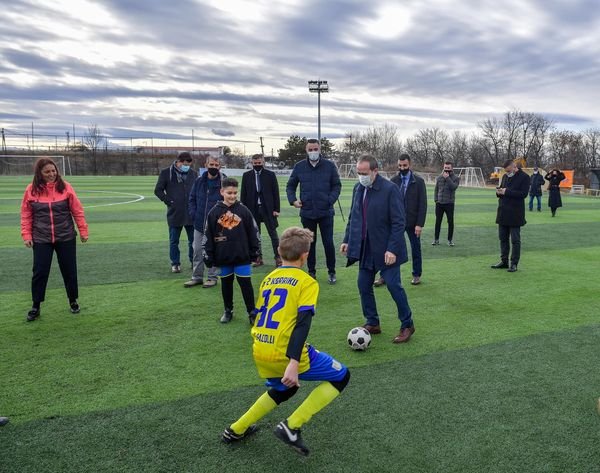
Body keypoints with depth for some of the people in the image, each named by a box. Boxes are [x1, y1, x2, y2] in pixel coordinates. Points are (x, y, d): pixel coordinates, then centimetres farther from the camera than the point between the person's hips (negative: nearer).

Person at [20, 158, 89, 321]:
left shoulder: (65, 187, -4)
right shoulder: (31, 190, -2)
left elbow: (77, 211, -1)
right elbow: (26, 215, 3)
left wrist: (83, 231, -1)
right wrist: (26, 235, -3)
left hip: (66, 238, 0)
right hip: (41, 239, 0)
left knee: (69, 270, 8)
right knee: (40, 272, 2)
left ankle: (73, 301, 26)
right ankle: (35, 307, 17)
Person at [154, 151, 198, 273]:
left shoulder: (193, 173, 6)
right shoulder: (166, 173, -2)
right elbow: (158, 190, 1)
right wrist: (168, 201, -8)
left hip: (191, 213, 2)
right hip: (174, 213, -2)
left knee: (193, 240, 8)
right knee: (174, 241, 7)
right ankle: (175, 263, 19)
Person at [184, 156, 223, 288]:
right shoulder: (199, 181, 2)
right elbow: (191, 199, 10)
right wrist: (194, 214, -1)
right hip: (199, 224, 4)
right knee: (197, 251, 10)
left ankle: (212, 277, 20)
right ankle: (197, 277, 23)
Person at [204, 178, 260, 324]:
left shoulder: (243, 210, -4)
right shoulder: (214, 212, -3)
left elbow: (253, 231, 3)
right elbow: (208, 236, 2)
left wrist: (255, 251, 4)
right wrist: (208, 257, 2)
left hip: (242, 256, -1)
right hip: (223, 257, 1)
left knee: (246, 284, 1)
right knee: (226, 284, 14)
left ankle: (252, 312, 12)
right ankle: (228, 311, 30)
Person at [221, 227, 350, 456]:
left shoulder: (268, 279, 13)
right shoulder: (307, 282, -6)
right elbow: (302, 323, -18)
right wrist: (294, 363, -25)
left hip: (260, 352, 7)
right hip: (285, 354, -7)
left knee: (284, 389, 33)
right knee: (341, 377, 9)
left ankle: (236, 429, 36)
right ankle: (291, 427, 2)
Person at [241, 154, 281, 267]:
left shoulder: (270, 175, 1)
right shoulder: (246, 176, 6)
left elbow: (275, 193, 0)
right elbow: (243, 194, 6)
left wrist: (276, 209, -5)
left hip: (268, 209, -2)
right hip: (252, 209, 2)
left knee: (273, 233, 2)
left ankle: (277, 257, 9)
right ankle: (258, 258, 16)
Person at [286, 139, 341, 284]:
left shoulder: (329, 166, -3)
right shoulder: (299, 167, 2)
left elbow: (337, 185, 3)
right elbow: (290, 186, 12)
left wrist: (331, 200, -12)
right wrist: (293, 200, -4)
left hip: (326, 212, -2)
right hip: (307, 212, 2)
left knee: (328, 242, 2)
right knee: (310, 243, 12)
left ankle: (332, 272, 18)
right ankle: (311, 272, 25)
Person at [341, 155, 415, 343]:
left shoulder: (390, 189, -14)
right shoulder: (358, 188, 6)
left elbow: (398, 222, -15)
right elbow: (352, 217, 16)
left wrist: (392, 249, -20)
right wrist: (347, 240, 11)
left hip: (386, 250, -6)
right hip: (365, 249, 6)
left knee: (394, 286, -2)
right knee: (364, 286, 8)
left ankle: (407, 325, 16)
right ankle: (372, 323, 25)